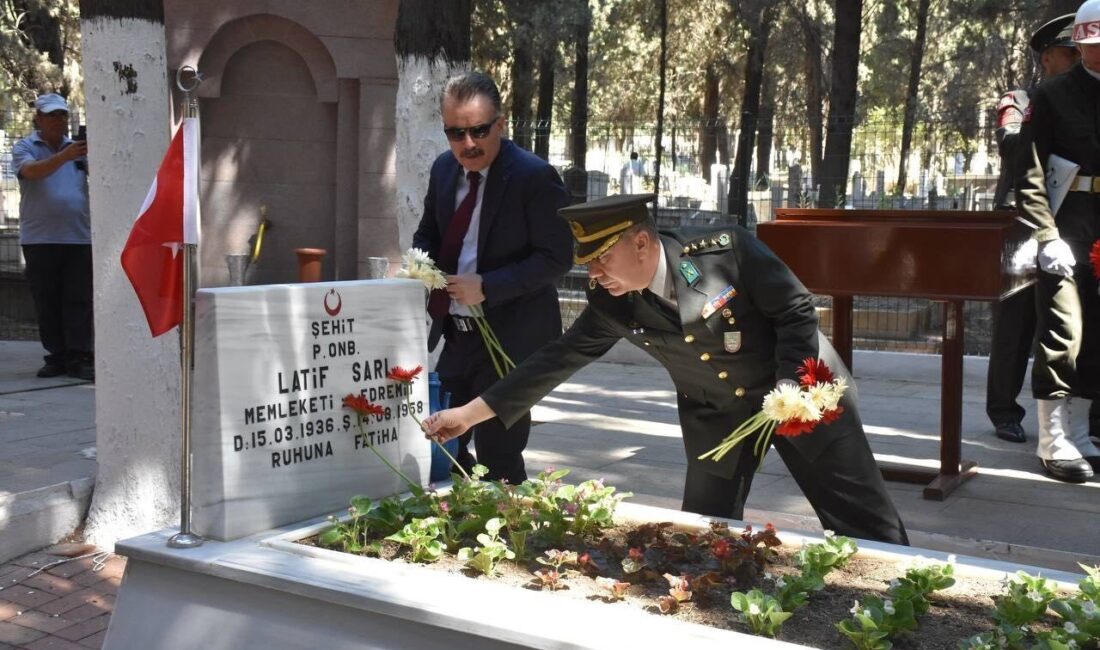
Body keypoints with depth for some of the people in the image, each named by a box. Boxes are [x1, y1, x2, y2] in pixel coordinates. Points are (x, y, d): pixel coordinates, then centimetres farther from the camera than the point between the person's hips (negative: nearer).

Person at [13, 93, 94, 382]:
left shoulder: (79, 148, 14)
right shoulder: (24, 148, 4)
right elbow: (31, 171, -17)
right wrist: (64, 156, -32)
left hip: (79, 237, 2)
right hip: (40, 239, -2)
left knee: (78, 301, -2)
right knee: (47, 302, 3)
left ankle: (79, 358, -3)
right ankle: (57, 356, 9)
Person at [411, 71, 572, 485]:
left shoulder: (534, 177, -14)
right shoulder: (443, 170, 7)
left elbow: (556, 258, -16)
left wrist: (487, 287, -23)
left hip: (509, 339, -7)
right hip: (454, 337, 7)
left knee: (497, 460, -2)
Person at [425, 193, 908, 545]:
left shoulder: (724, 249, -25)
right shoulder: (612, 305, -13)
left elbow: (796, 310, -17)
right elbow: (558, 360, -10)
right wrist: (470, 413, -13)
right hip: (716, 417, 4)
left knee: (864, 521, 3)